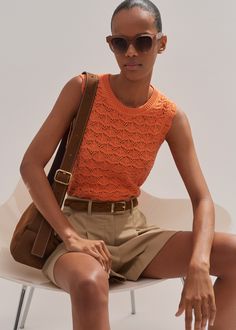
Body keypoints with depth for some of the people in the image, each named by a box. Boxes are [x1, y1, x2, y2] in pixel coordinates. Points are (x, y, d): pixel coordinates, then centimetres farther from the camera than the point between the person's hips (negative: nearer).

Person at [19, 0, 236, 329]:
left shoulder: (171, 117, -3)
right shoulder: (82, 89, -9)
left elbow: (202, 199, -6)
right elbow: (31, 165, -11)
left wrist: (198, 266, -24)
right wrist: (70, 235, -22)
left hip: (133, 228, 4)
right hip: (78, 225, -3)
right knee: (90, 283, -40)